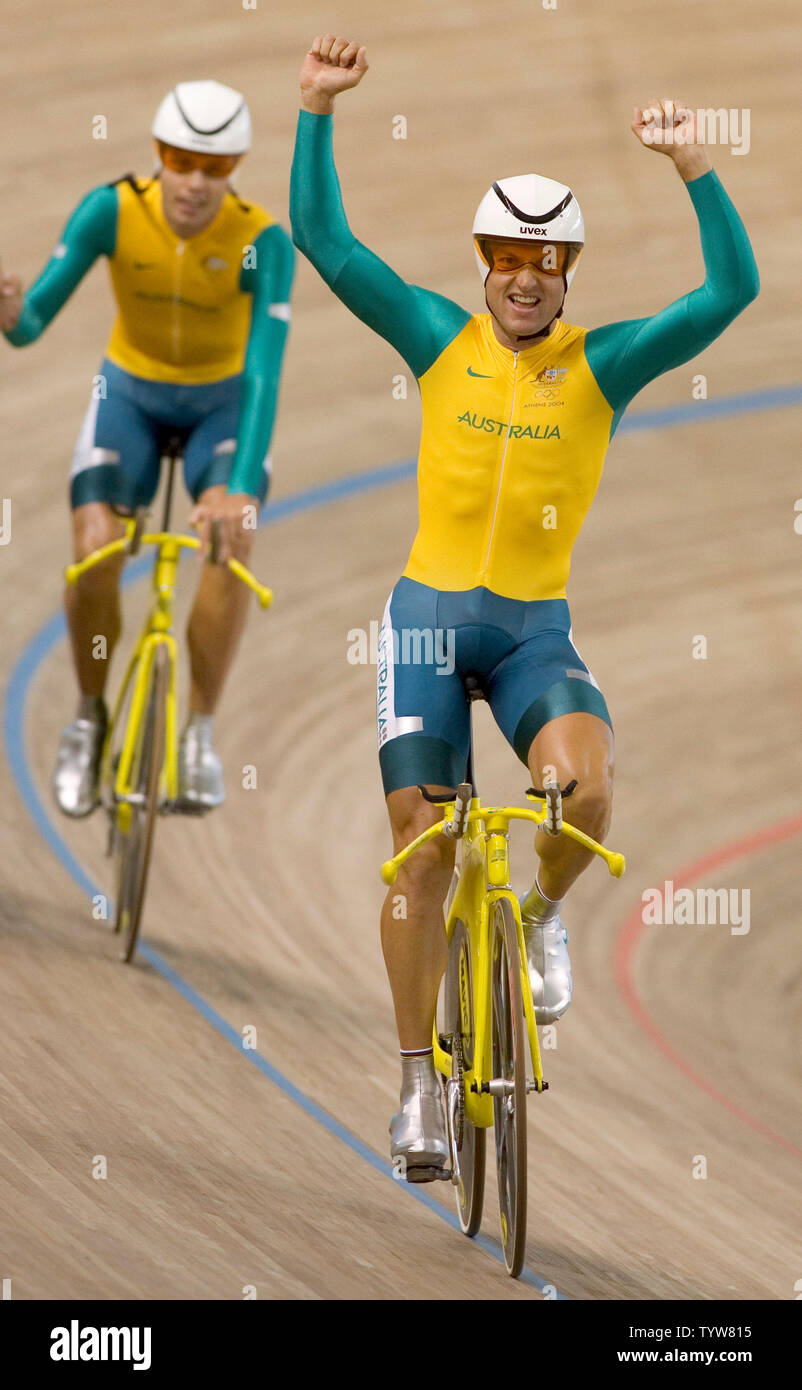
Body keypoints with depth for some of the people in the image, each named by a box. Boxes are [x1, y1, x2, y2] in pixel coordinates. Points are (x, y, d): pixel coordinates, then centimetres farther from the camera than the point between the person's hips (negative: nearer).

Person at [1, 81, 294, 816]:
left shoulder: (262, 240, -27)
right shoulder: (111, 211, -24)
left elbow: (264, 370, -34)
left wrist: (243, 485, -47)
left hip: (222, 401, -1)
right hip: (131, 394, 1)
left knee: (232, 536, -28)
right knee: (94, 551, -22)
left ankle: (200, 730, -10)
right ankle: (90, 718, 4)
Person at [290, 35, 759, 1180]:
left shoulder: (603, 365, -1)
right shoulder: (440, 341, 2)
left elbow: (732, 289, -12)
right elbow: (322, 238, -1)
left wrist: (693, 166, -21)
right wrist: (318, 109, -10)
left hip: (536, 629, -1)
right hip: (429, 613, 1)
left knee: (582, 789, -29)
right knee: (420, 849, -1)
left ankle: (543, 914, 6)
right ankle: (420, 1088, 11)